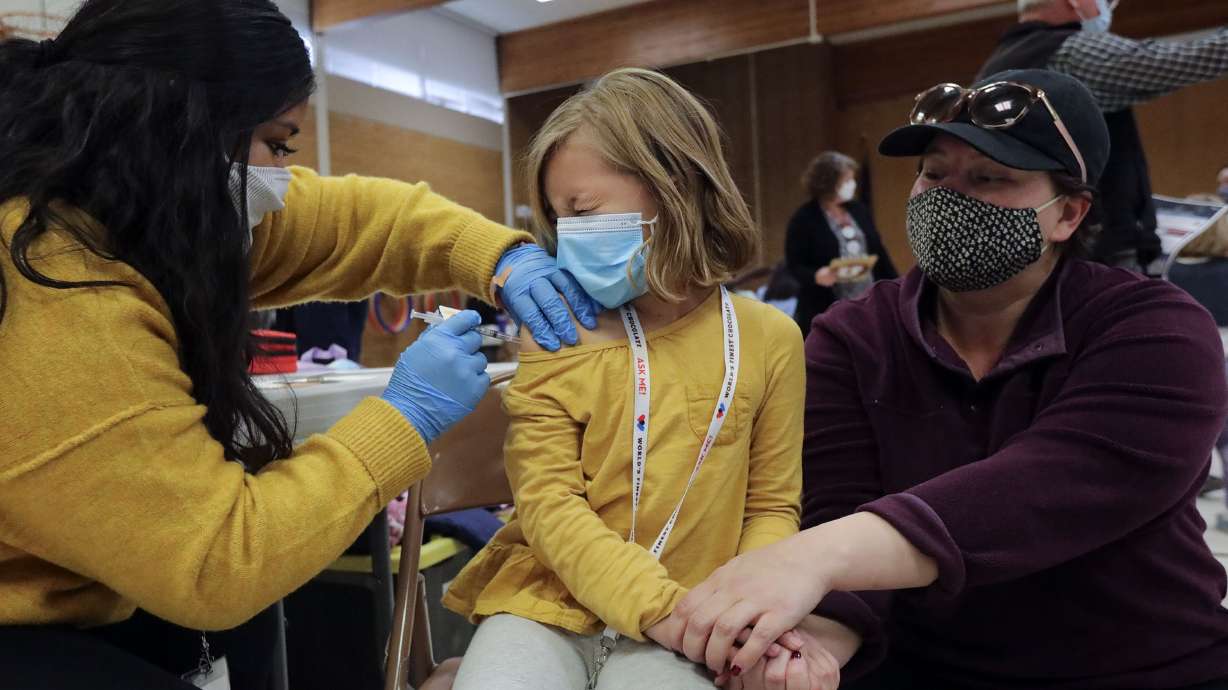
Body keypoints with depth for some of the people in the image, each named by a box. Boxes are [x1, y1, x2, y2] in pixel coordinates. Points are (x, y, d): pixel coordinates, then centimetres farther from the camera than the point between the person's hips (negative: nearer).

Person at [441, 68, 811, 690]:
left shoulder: (768, 337, 0)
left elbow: (771, 505, 7)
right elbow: (547, 503, -8)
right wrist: (662, 606, -19)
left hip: (676, 630, 0)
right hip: (548, 602, 1)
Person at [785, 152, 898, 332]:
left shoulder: (859, 209, 11)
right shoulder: (804, 219, -8)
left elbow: (878, 252, 15)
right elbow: (795, 265, -9)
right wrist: (817, 276, -28)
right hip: (824, 313, -6)